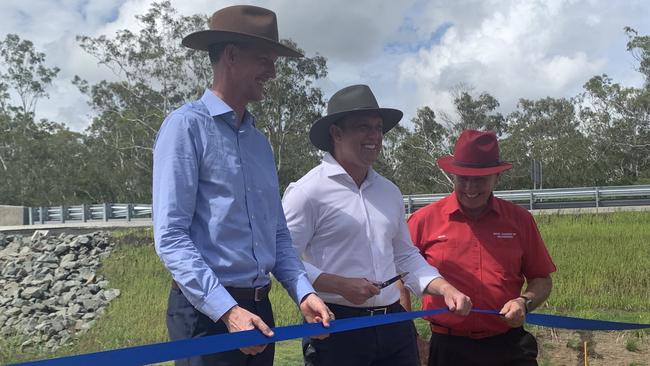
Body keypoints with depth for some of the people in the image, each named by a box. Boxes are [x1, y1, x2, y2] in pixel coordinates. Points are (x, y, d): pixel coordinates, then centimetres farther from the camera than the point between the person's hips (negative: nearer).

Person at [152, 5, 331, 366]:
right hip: (205, 311, -7)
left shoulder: (260, 141, 13)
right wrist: (227, 310, -22)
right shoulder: (187, 125, -9)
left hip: (258, 308, 7)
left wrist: (303, 293, 0)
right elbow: (170, 237, -16)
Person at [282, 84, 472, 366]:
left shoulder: (390, 192, 13)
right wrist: (341, 285, -21)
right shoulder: (307, 192, -9)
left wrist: (445, 289, 7)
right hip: (336, 329, -6)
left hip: (395, 325, 6)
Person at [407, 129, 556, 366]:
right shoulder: (424, 220, -3)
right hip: (448, 347, -1)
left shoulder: (520, 220, 3)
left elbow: (541, 280, 10)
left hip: (509, 346, 1)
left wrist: (525, 302, -9)